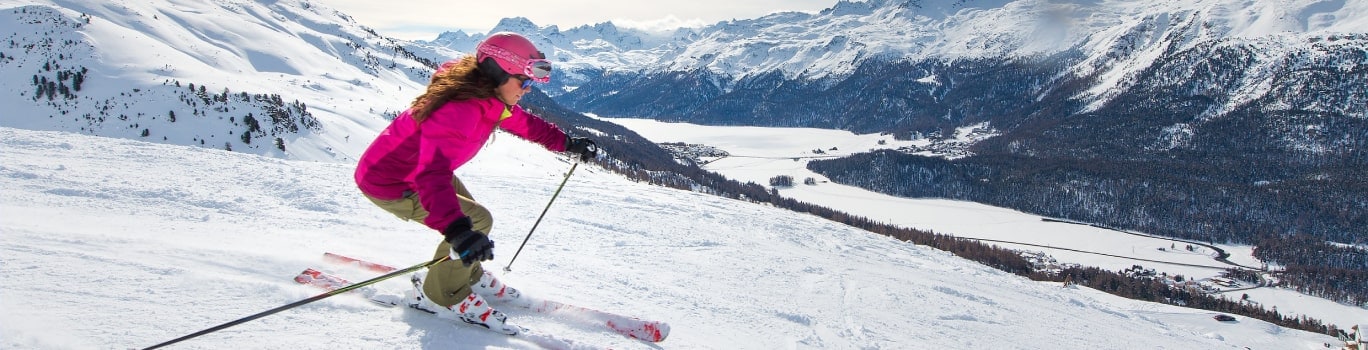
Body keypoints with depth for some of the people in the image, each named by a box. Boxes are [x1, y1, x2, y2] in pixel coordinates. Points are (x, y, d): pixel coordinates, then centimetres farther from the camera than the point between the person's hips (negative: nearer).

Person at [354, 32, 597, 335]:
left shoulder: (489, 98, -7)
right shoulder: (457, 111, -37)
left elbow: (525, 123, 11)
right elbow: (431, 174, -48)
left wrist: (568, 143, 8)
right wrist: (457, 229, -60)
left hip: (424, 169, 9)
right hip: (388, 184, -9)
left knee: (469, 220, 16)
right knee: (477, 221, -14)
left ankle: (467, 275, 42)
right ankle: (439, 296, 6)